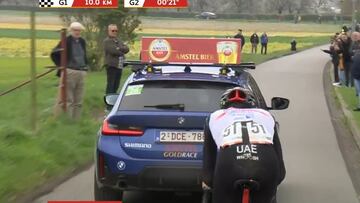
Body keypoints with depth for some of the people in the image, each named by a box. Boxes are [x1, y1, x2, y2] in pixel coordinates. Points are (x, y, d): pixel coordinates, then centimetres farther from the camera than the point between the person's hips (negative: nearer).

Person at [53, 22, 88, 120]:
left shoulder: (82, 41, 12)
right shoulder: (66, 41, -8)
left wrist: (85, 65, 15)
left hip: (81, 72, 7)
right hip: (69, 71, -7)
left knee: (78, 100, 10)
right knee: (67, 99, -6)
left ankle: (76, 120, 17)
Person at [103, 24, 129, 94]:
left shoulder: (119, 41, 21)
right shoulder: (107, 41, -4)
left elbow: (127, 49, 8)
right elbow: (113, 51, -18)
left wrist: (119, 49, -11)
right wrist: (122, 51, -2)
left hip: (119, 66, 8)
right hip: (111, 65, -8)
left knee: (116, 85, 11)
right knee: (110, 85, -7)